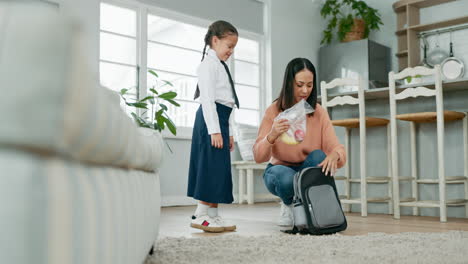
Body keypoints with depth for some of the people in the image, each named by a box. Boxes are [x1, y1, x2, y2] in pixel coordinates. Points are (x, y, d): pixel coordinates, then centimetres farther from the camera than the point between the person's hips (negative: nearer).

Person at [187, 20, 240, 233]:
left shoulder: (221, 66, 25)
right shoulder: (209, 64, -5)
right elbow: (207, 98, -16)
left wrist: (229, 132, 20)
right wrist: (214, 129, -23)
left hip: (220, 120, 10)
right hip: (211, 119, -10)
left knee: (220, 167, 8)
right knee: (212, 166, -11)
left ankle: (212, 215, 11)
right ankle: (201, 215, -8)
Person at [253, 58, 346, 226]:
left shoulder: (319, 113, -8)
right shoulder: (274, 111, -12)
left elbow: (337, 149, -17)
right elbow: (258, 157, -18)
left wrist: (335, 155, -42)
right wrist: (271, 136, -38)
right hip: (281, 170, -1)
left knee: (318, 156, -30)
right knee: (286, 178, -36)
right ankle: (288, 205, 1)